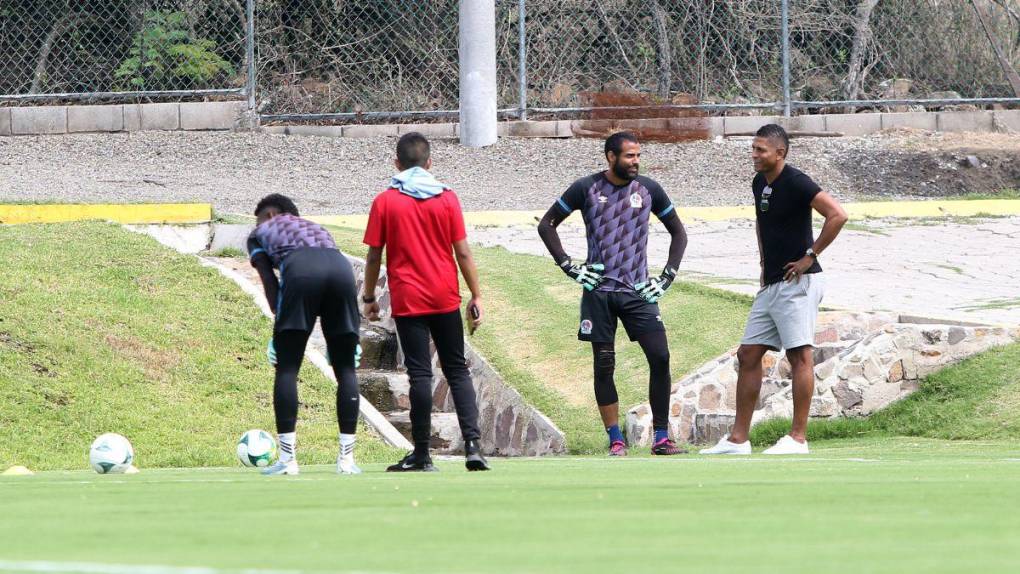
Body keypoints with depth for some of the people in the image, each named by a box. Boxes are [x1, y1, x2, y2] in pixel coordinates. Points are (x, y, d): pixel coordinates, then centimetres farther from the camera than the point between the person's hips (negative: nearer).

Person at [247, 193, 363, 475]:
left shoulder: (261, 232, 31)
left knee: (287, 369, 3)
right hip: (341, 269, 4)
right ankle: (347, 458, 8)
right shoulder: (315, 227, 42)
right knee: (346, 370, 10)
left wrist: (279, 323, 10)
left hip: (300, 271, -4)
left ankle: (287, 459, 0)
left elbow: (269, 280, 13)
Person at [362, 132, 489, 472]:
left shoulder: (385, 202, -2)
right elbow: (463, 252, 0)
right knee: (457, 370, 9)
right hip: (446, 299, 2)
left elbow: (374, 256, 0)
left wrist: (369, 298, 11)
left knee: (420, 374, -1)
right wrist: (476, 296, 7)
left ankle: (421, 455, -1)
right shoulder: (446, 198, 1)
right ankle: (473, 445, -4)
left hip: (407, 300, -2)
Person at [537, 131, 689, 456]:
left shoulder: (648, 190, 5)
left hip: (638, 292, 1)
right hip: (599, 291, -1)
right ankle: (615, 440, 6)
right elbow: (547, 225, 7)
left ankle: (661, 438, -4)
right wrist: (569, 266, -2)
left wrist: (667, 277, 5)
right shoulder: (587, 189, -1)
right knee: (604, 365, -1)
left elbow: (678, 232, 16)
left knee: (660, 358, -10)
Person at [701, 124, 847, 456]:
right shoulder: (759, 184, 13)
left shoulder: (795, 184, -14)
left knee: (800, 355, -8)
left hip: (798, 282, -10)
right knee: (748, 355, 9)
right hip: (771, 285, 10)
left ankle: (798, 438, -8)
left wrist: (810, 256, -18)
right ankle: (738, 440, 12)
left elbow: (837, 215, -23)